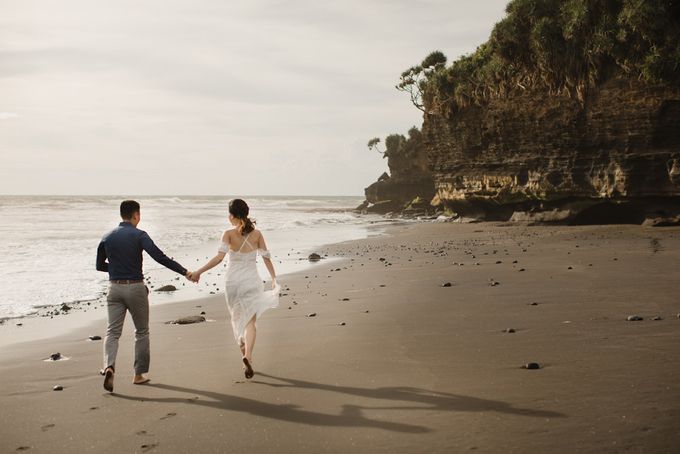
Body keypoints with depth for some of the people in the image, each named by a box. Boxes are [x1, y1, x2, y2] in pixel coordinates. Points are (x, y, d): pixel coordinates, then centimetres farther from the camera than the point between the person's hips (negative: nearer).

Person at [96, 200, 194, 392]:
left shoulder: (107, 237, 6)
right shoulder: (139, 235, -8)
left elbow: (99, 265, 14)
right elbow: (159, 256, -19)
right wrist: (184, 272, -18)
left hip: (115, 288, 3)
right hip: (135, 288, -3)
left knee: (112, 331, 2)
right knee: (141, 332, 12)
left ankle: (109, 366, -24)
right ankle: (139, 374, 16)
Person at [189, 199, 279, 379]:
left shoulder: (229, 234, -9)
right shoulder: (257, 234, -2)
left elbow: (219, 257, -21)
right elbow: (266, 257, 0)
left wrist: (199, 272, -19)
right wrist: (274, 278, 11)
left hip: (233, 281, 0)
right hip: (252, 281, 0)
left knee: (237, 319, 19)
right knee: (250, 321, 1)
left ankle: (245, 356, 27)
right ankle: (247, 355, -23)